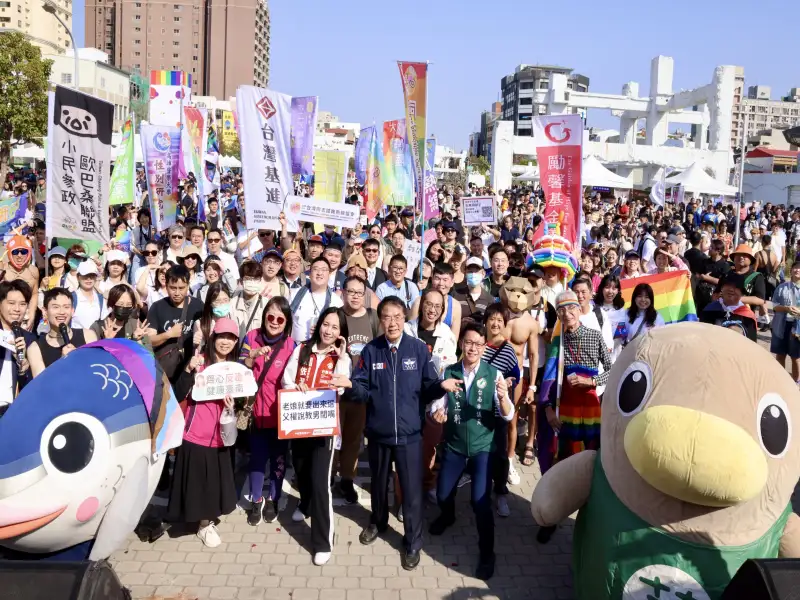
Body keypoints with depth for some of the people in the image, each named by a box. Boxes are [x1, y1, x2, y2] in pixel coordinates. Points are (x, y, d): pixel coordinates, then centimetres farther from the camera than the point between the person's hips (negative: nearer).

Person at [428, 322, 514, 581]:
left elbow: (508, 415, -14)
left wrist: (503, 397, -35)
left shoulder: (494, 374, -11)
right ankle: (448, 517, 51)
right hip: (453, 446, 2)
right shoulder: (448, 372, -5)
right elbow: (438, 405, -1)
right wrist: (437, 412, -24)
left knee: (480, 501, -11)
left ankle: (486, 553, 13)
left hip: (482, 447, -2)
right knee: (443, 495, 13)